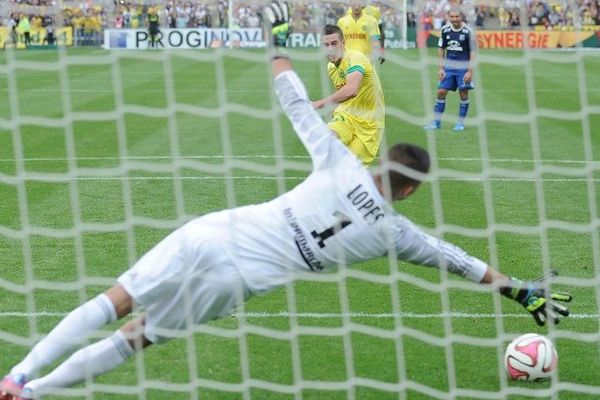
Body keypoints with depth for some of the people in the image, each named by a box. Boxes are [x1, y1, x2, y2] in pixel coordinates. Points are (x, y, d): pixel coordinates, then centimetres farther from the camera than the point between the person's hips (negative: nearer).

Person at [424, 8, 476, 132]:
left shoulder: (468, 31, -10)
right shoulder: (445, 30, 0)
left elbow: (472, 52, -7)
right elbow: (441, 49, 10)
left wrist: (470, 71, -12)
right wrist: (441, 68, 5)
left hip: (463, 67, -3)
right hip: (449, 67, 3)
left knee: (463, 94, 1)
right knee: (441, 92, 1)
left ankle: (460, 123, 13)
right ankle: (437, 121, 11)